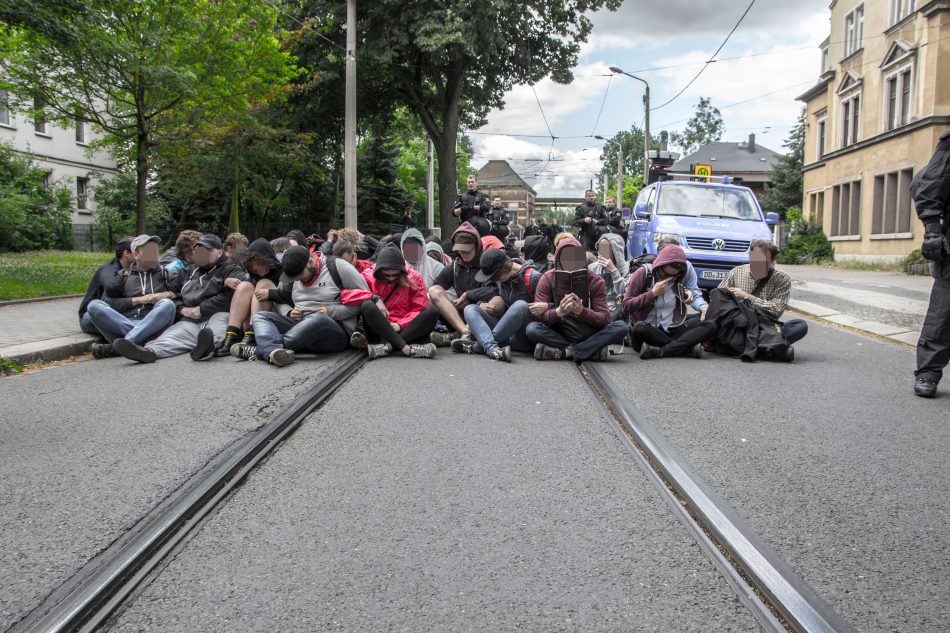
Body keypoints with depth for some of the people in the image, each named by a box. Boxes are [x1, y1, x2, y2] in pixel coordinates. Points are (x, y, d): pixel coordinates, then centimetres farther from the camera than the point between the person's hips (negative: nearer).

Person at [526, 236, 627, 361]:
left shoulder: (595, 281, -4)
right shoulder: (547, 279, -5)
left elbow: (605, 318, -12)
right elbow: (539, 315, -13)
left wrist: (581, 311, -32)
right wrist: (558, 312, -35)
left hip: (588, 336, 1)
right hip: (559, 334, -1)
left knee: (621, 327, -23)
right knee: (532, 329, -31)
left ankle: (564, 352, -26)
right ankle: (592, 349, -24)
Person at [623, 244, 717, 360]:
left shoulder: (676, 277, 11)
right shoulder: (643, 273, -4)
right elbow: (626, 306, -8)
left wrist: (686, 292, 12)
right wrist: (653, 293, -14)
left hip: (672, 329, 5)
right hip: (649, 330, -5)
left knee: (710, 326, -19)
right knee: (638, 328, -39)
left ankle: (659, 351, -32)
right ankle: (688, 348, -28)